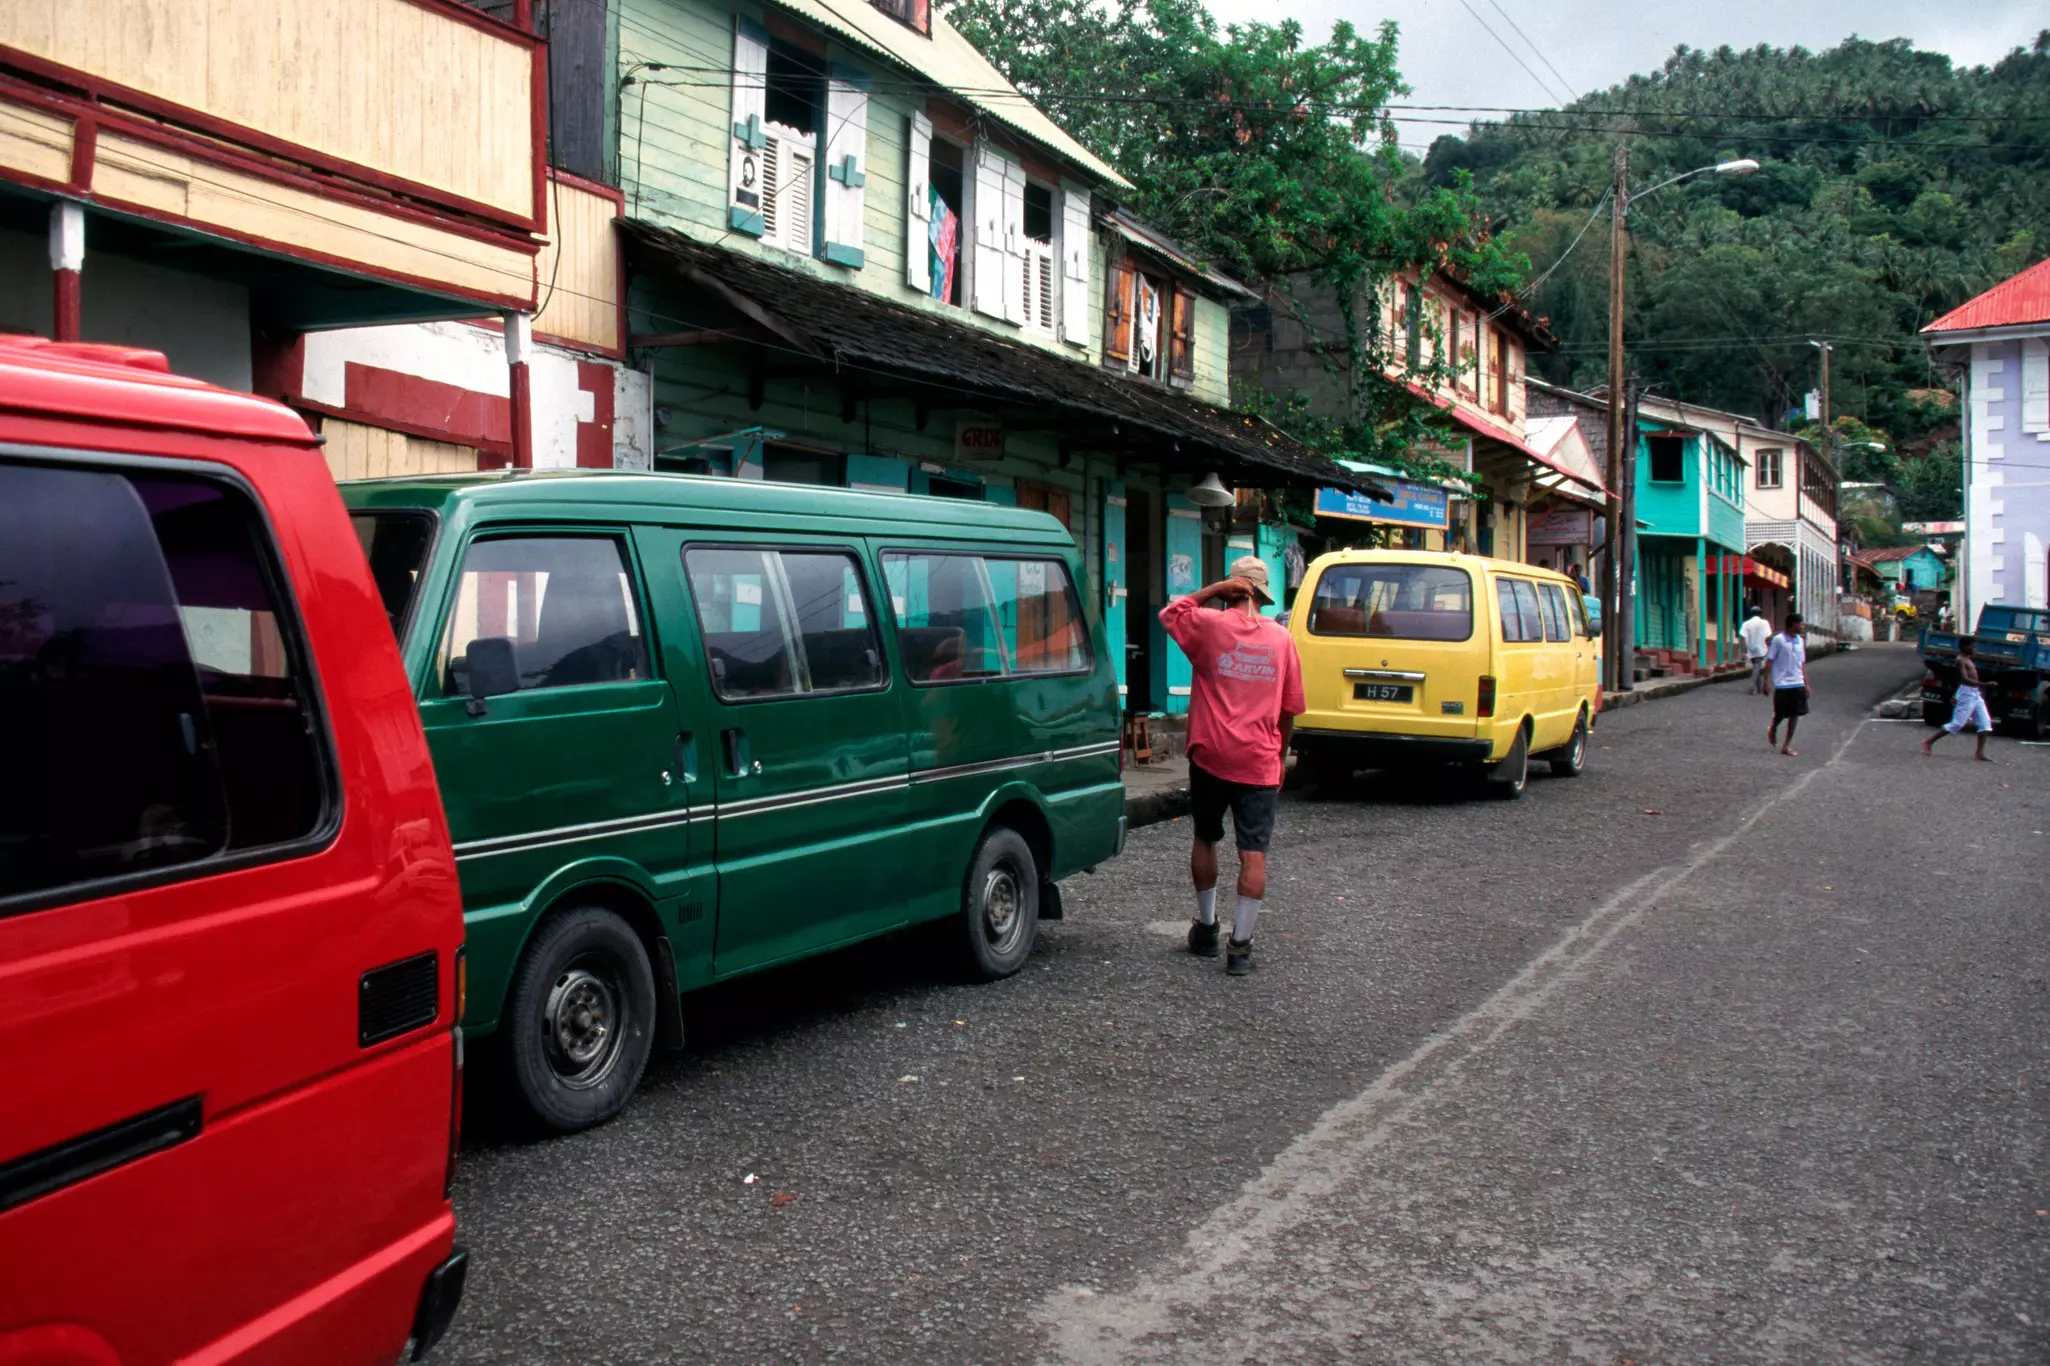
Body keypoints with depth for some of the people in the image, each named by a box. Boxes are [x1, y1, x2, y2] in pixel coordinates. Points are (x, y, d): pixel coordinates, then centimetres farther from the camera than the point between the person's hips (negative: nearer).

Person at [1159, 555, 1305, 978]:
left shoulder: (1210, 625, -5)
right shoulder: (1281, 639, 5)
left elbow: (1169, 613, 15)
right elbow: (1290, 707, 10)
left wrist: (1214, 589, 6)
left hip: (1211, 757, 0)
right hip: (1259, 763, 1)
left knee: (1206, 840, 19)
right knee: (1253, 854, 1)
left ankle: (1206, 928, 28)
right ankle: (1240, 945, 0)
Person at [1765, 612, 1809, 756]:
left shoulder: (1800, 641, 9)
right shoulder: (1778, 640, -8)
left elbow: (1802, 664, 15)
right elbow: (1769, 661, -6)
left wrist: (1806, 684, 13)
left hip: (1798, 684, 5)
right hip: (1782, 684, -5)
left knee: (1795, 714, 3)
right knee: (1780, 715, 2)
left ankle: (1787, 745, 10)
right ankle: (1772, 730, 35)